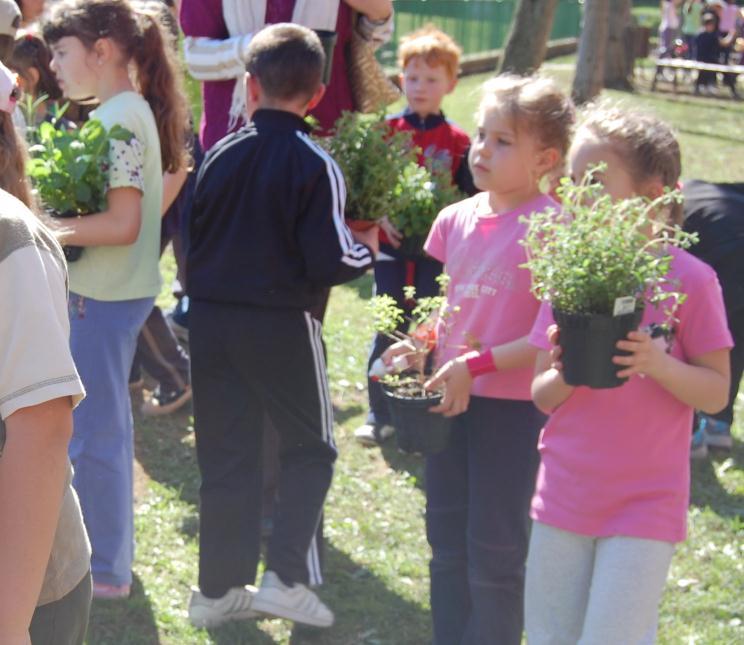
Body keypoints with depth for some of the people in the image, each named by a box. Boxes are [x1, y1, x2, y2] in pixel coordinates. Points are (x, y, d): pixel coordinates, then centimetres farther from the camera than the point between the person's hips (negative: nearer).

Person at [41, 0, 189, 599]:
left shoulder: (118, 119, -19)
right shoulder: (133, 111, 10)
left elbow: (122, 223, -23)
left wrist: (48, 228, -17)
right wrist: (53, 218, 7)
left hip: (104, 297, -10)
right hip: (113, 290, 10)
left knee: (93, 436, 0)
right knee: (105, 427, 19)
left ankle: (106, 570, 10)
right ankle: (111, 547, 31)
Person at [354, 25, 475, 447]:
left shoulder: (457, 141, 0)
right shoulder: (386, 131, 2)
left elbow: (472, 199, 2)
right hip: (391, 246, 0)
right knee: (387, 331, 2)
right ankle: (380, 415, 10)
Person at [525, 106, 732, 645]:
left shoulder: (690, 280, -10)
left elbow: (716, 393, -6)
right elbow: (542, 397, 4)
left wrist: (658, 364, -24)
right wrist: (565, 375, -18)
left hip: (645, 504, -4)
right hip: (564, 497, 5)